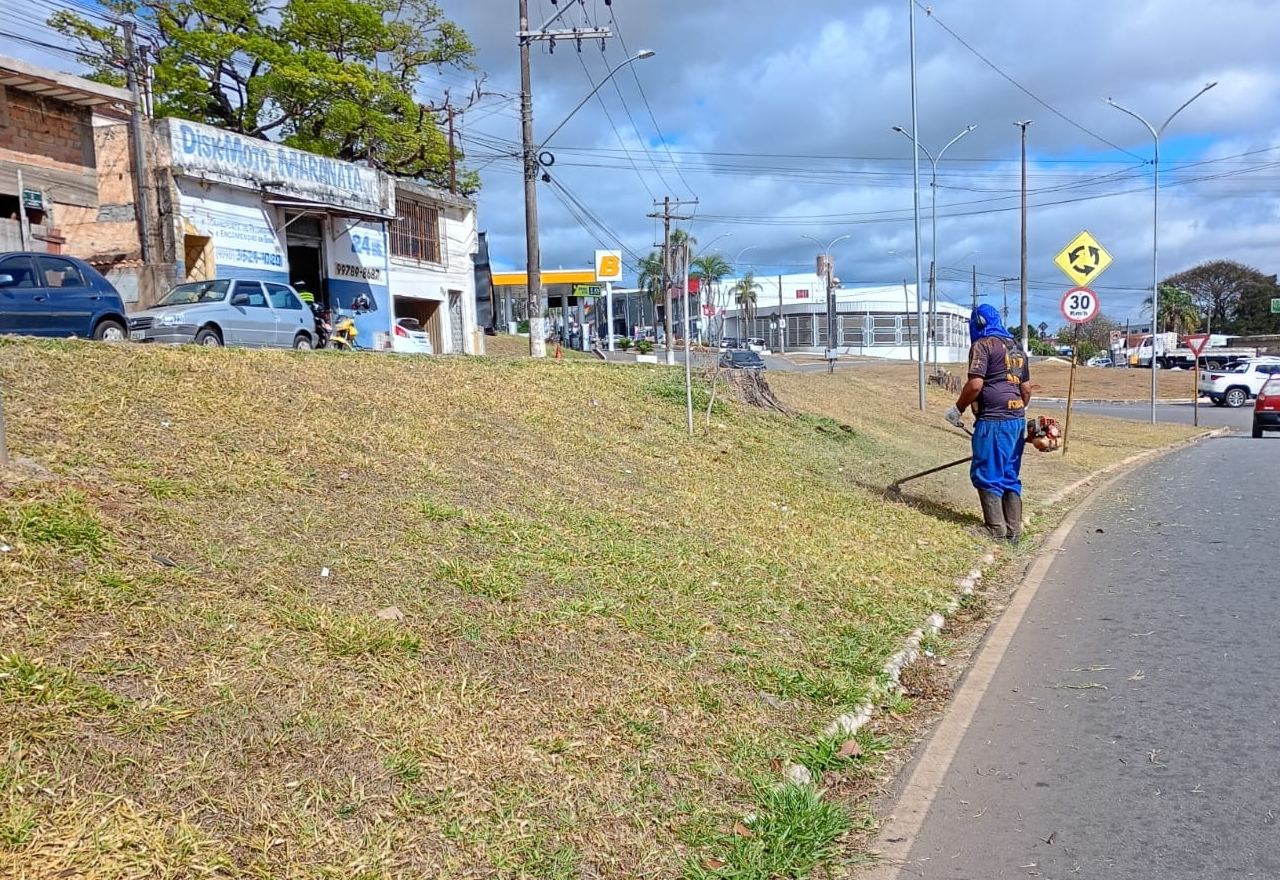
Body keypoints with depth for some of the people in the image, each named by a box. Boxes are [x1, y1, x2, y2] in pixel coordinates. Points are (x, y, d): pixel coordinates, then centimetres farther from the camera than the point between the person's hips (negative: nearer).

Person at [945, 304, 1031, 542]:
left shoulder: (983, 345, -6)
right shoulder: (1016, 348, 19)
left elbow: (975, 384, -16)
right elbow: (1026, 389, 21)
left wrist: (958, 408, -3)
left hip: (993, 421, -8)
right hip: (1016, 420, 8)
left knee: (986, 475, -1)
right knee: (1009, 476, 12)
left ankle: (995, 529, 0)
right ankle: (1013, 530, 13)